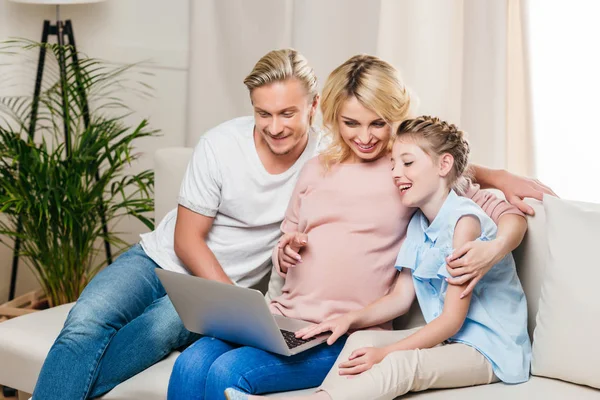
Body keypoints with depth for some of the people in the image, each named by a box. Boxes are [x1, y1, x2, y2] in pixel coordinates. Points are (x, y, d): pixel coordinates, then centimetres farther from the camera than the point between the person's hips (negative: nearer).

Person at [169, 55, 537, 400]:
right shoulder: (317, 170, 16)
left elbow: (510, 216, 0)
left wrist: (491, 251, -22)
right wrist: (285, 252, 1)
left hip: (348, 336, -4)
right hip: (285, 316, 5)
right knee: (192, 363, -22)